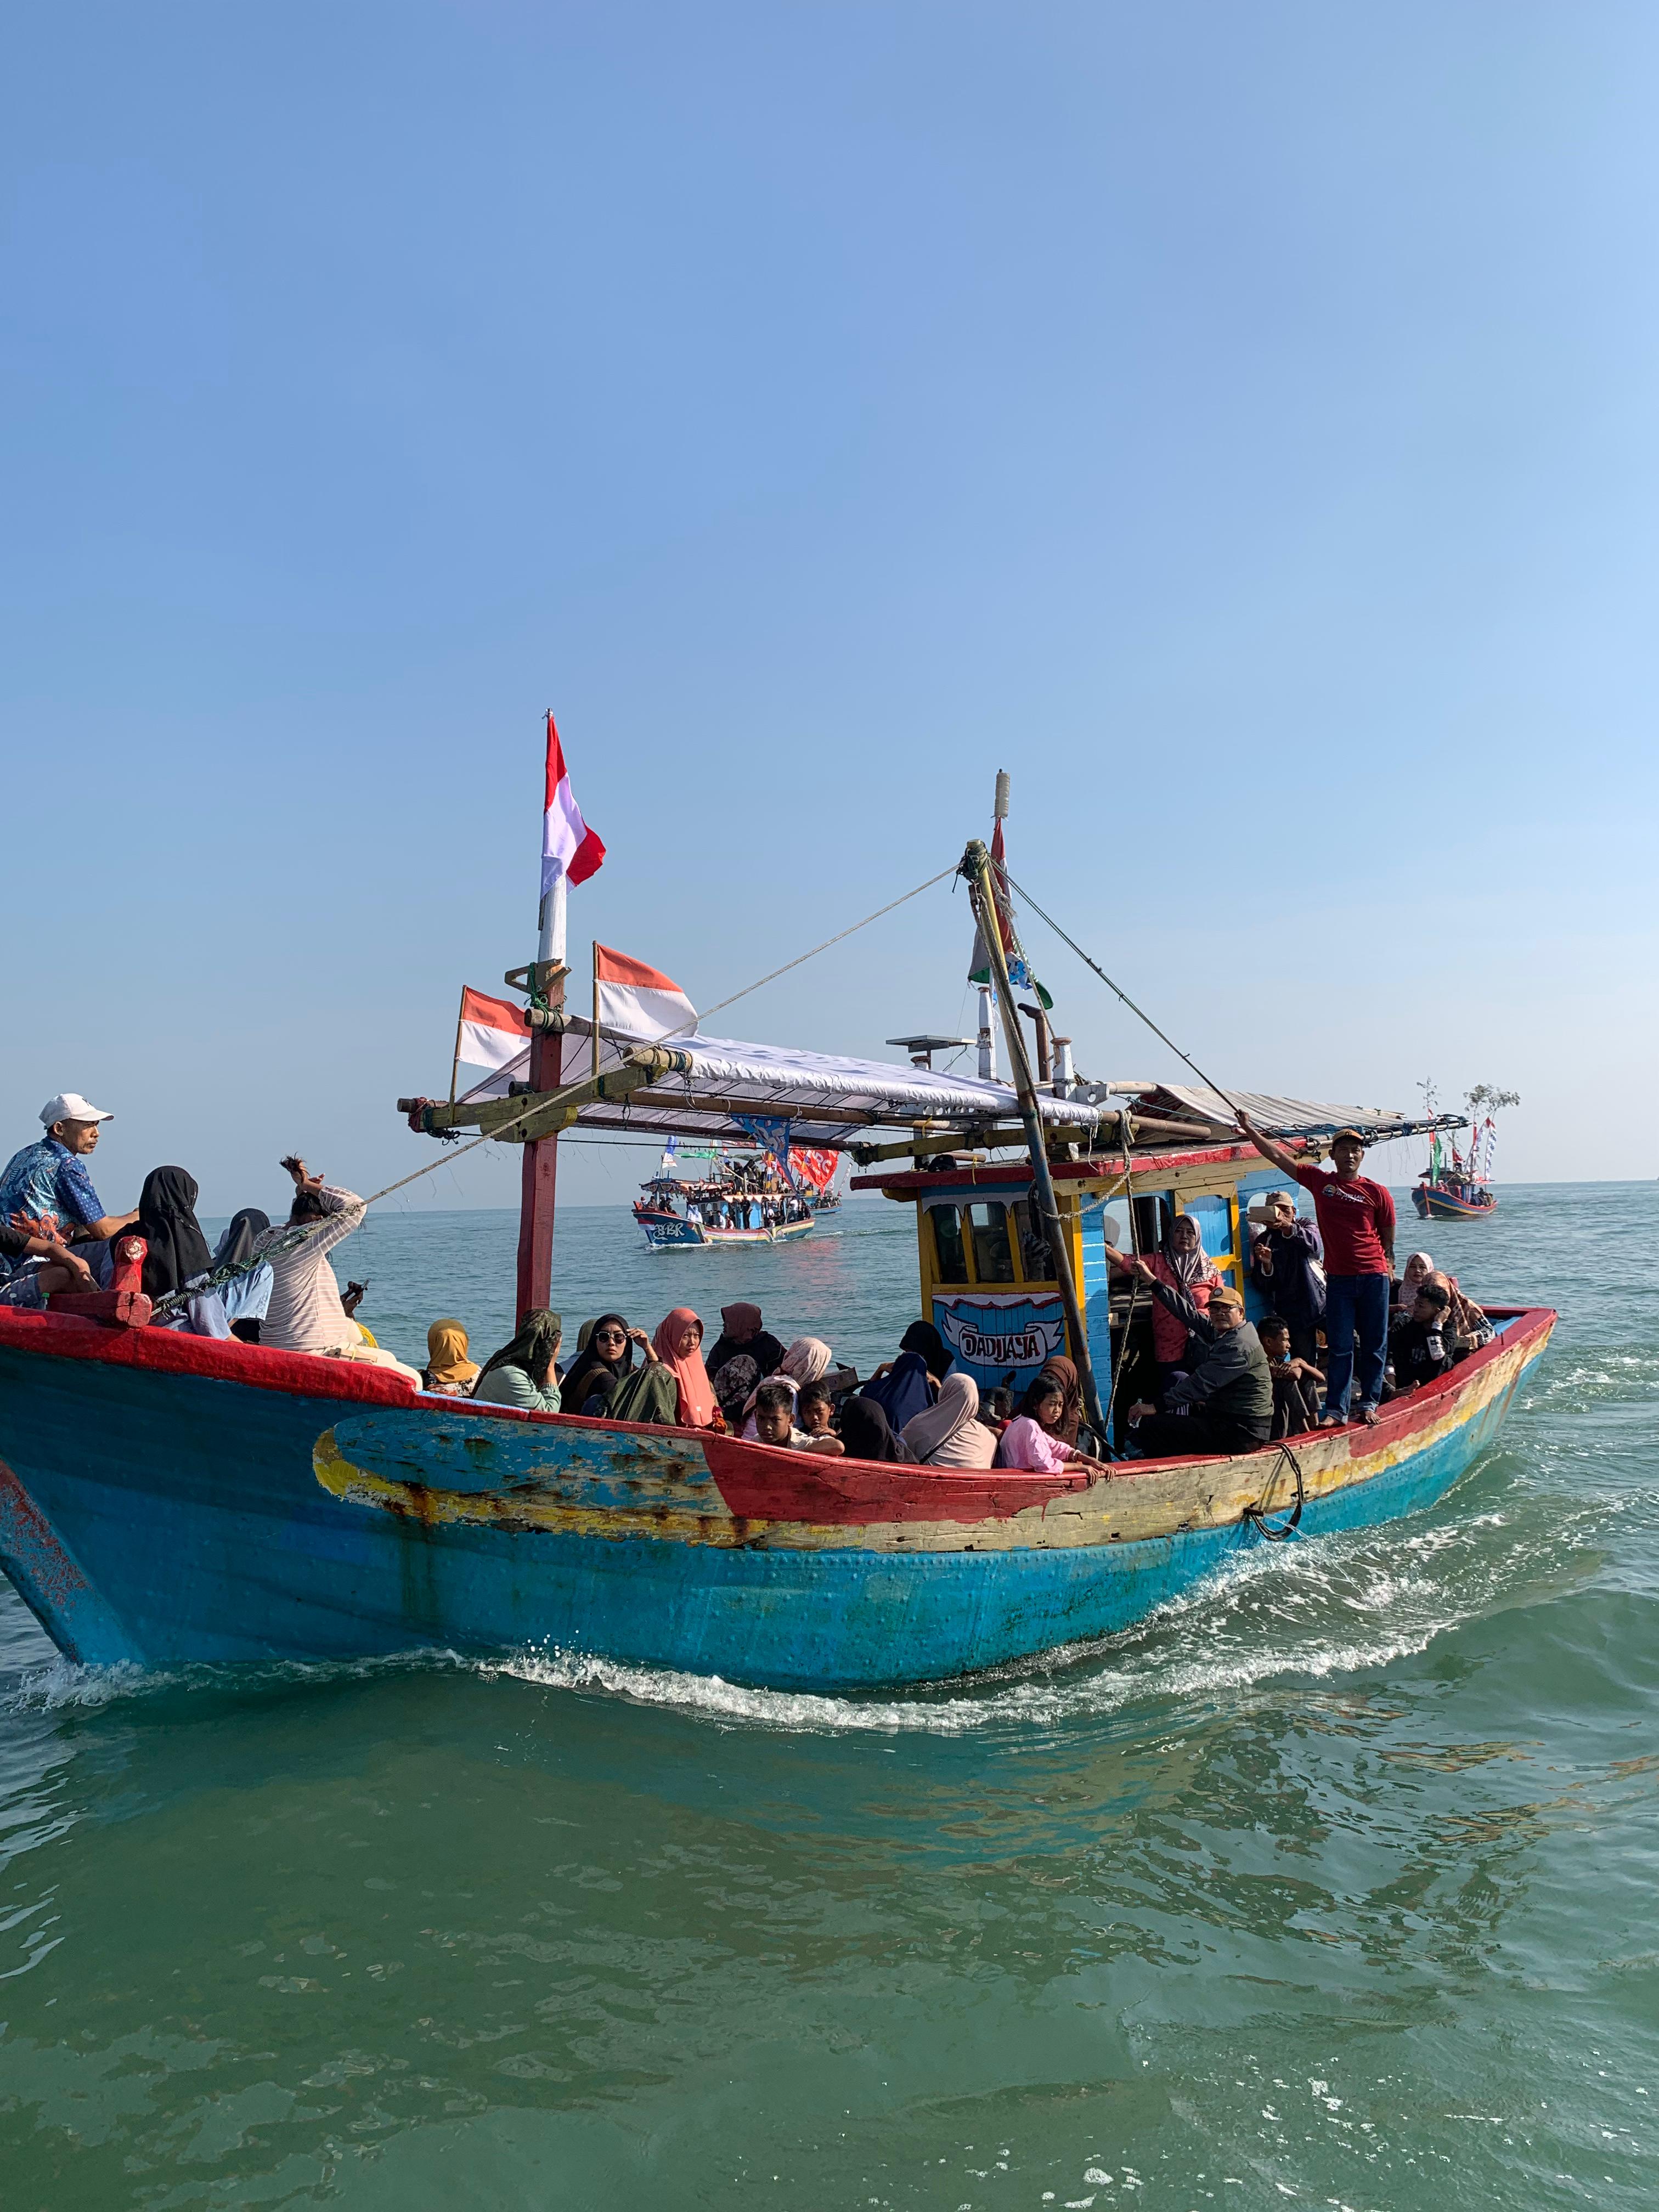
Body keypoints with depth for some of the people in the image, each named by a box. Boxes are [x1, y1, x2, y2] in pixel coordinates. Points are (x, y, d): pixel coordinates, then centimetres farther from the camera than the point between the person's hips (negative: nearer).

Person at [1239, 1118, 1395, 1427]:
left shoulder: (1377, 1193, 0)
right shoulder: (1319, 1181, 4)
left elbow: (1388, 1240, 8)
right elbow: (1276, 1155, 4)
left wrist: (1388, 1268, 3)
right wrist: (1249, 1128, -1)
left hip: (1373, 1277, -1)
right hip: (1338, 1279, 1)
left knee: (1374, 1345, 6)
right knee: (1339, 1347, 2)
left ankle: (1369, 1404, 17)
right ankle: (1336, 1410, 5)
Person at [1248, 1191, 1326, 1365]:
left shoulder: (1306, 1227, 10)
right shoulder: (1263, 1241, 10)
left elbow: (1316, 1245, -17)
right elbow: (1262, 1286, 6)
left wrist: (1287, 1227, -32)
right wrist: (1266, 1265, -15)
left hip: (1321, 1302, 0)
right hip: (1293, 1313, 0)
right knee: (1303, 1364, -2)